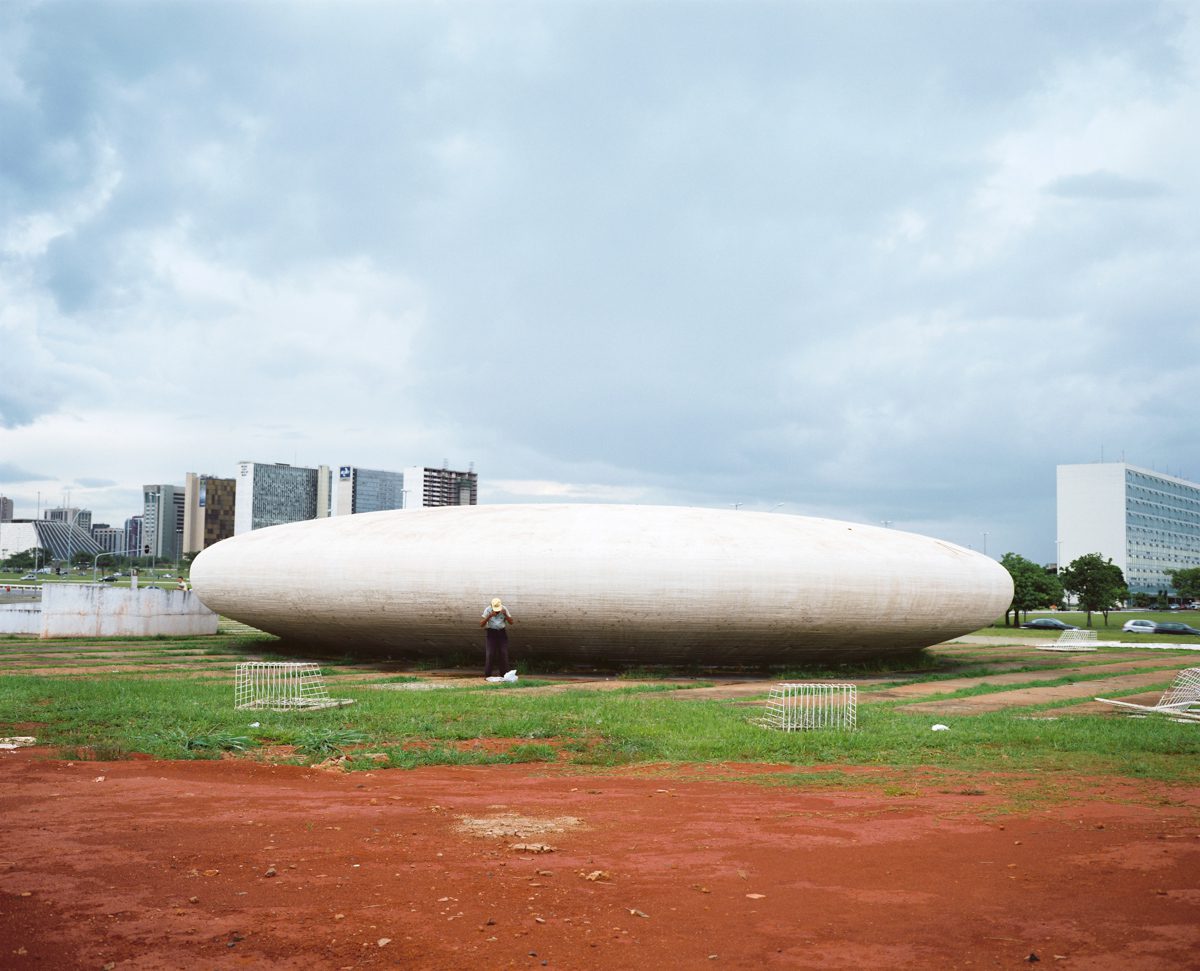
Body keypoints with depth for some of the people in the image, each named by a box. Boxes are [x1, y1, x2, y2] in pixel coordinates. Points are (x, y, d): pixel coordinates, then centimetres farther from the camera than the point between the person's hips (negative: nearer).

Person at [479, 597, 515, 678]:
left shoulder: (504, 609, -5)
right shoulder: (488, 610, -10)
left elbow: (511, 622, -5)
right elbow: (481, 624, -14)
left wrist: (506, 615, -22)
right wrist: (489, 616, -27)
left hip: (502, 632, 2)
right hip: (491, 633, -2)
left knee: (503, 653, -2)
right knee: (490, 654, -9)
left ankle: (504, 674, 6)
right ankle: (487, 675, -5)